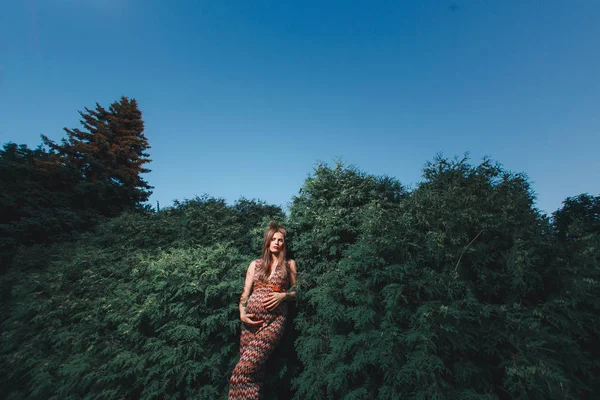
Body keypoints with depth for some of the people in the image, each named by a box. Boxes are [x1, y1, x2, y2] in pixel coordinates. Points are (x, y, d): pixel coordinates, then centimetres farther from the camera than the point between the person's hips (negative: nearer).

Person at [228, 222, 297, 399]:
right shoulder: (255, 264, 12)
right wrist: (242, 314, -6)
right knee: (254, 371, 1)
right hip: (252, 320, 3)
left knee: (244, 369, -13)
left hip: (274, 320, -2)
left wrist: (282, 295, -8)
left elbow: (296, 291, 11)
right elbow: (245, 293, 9)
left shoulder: (289, 264, 9)